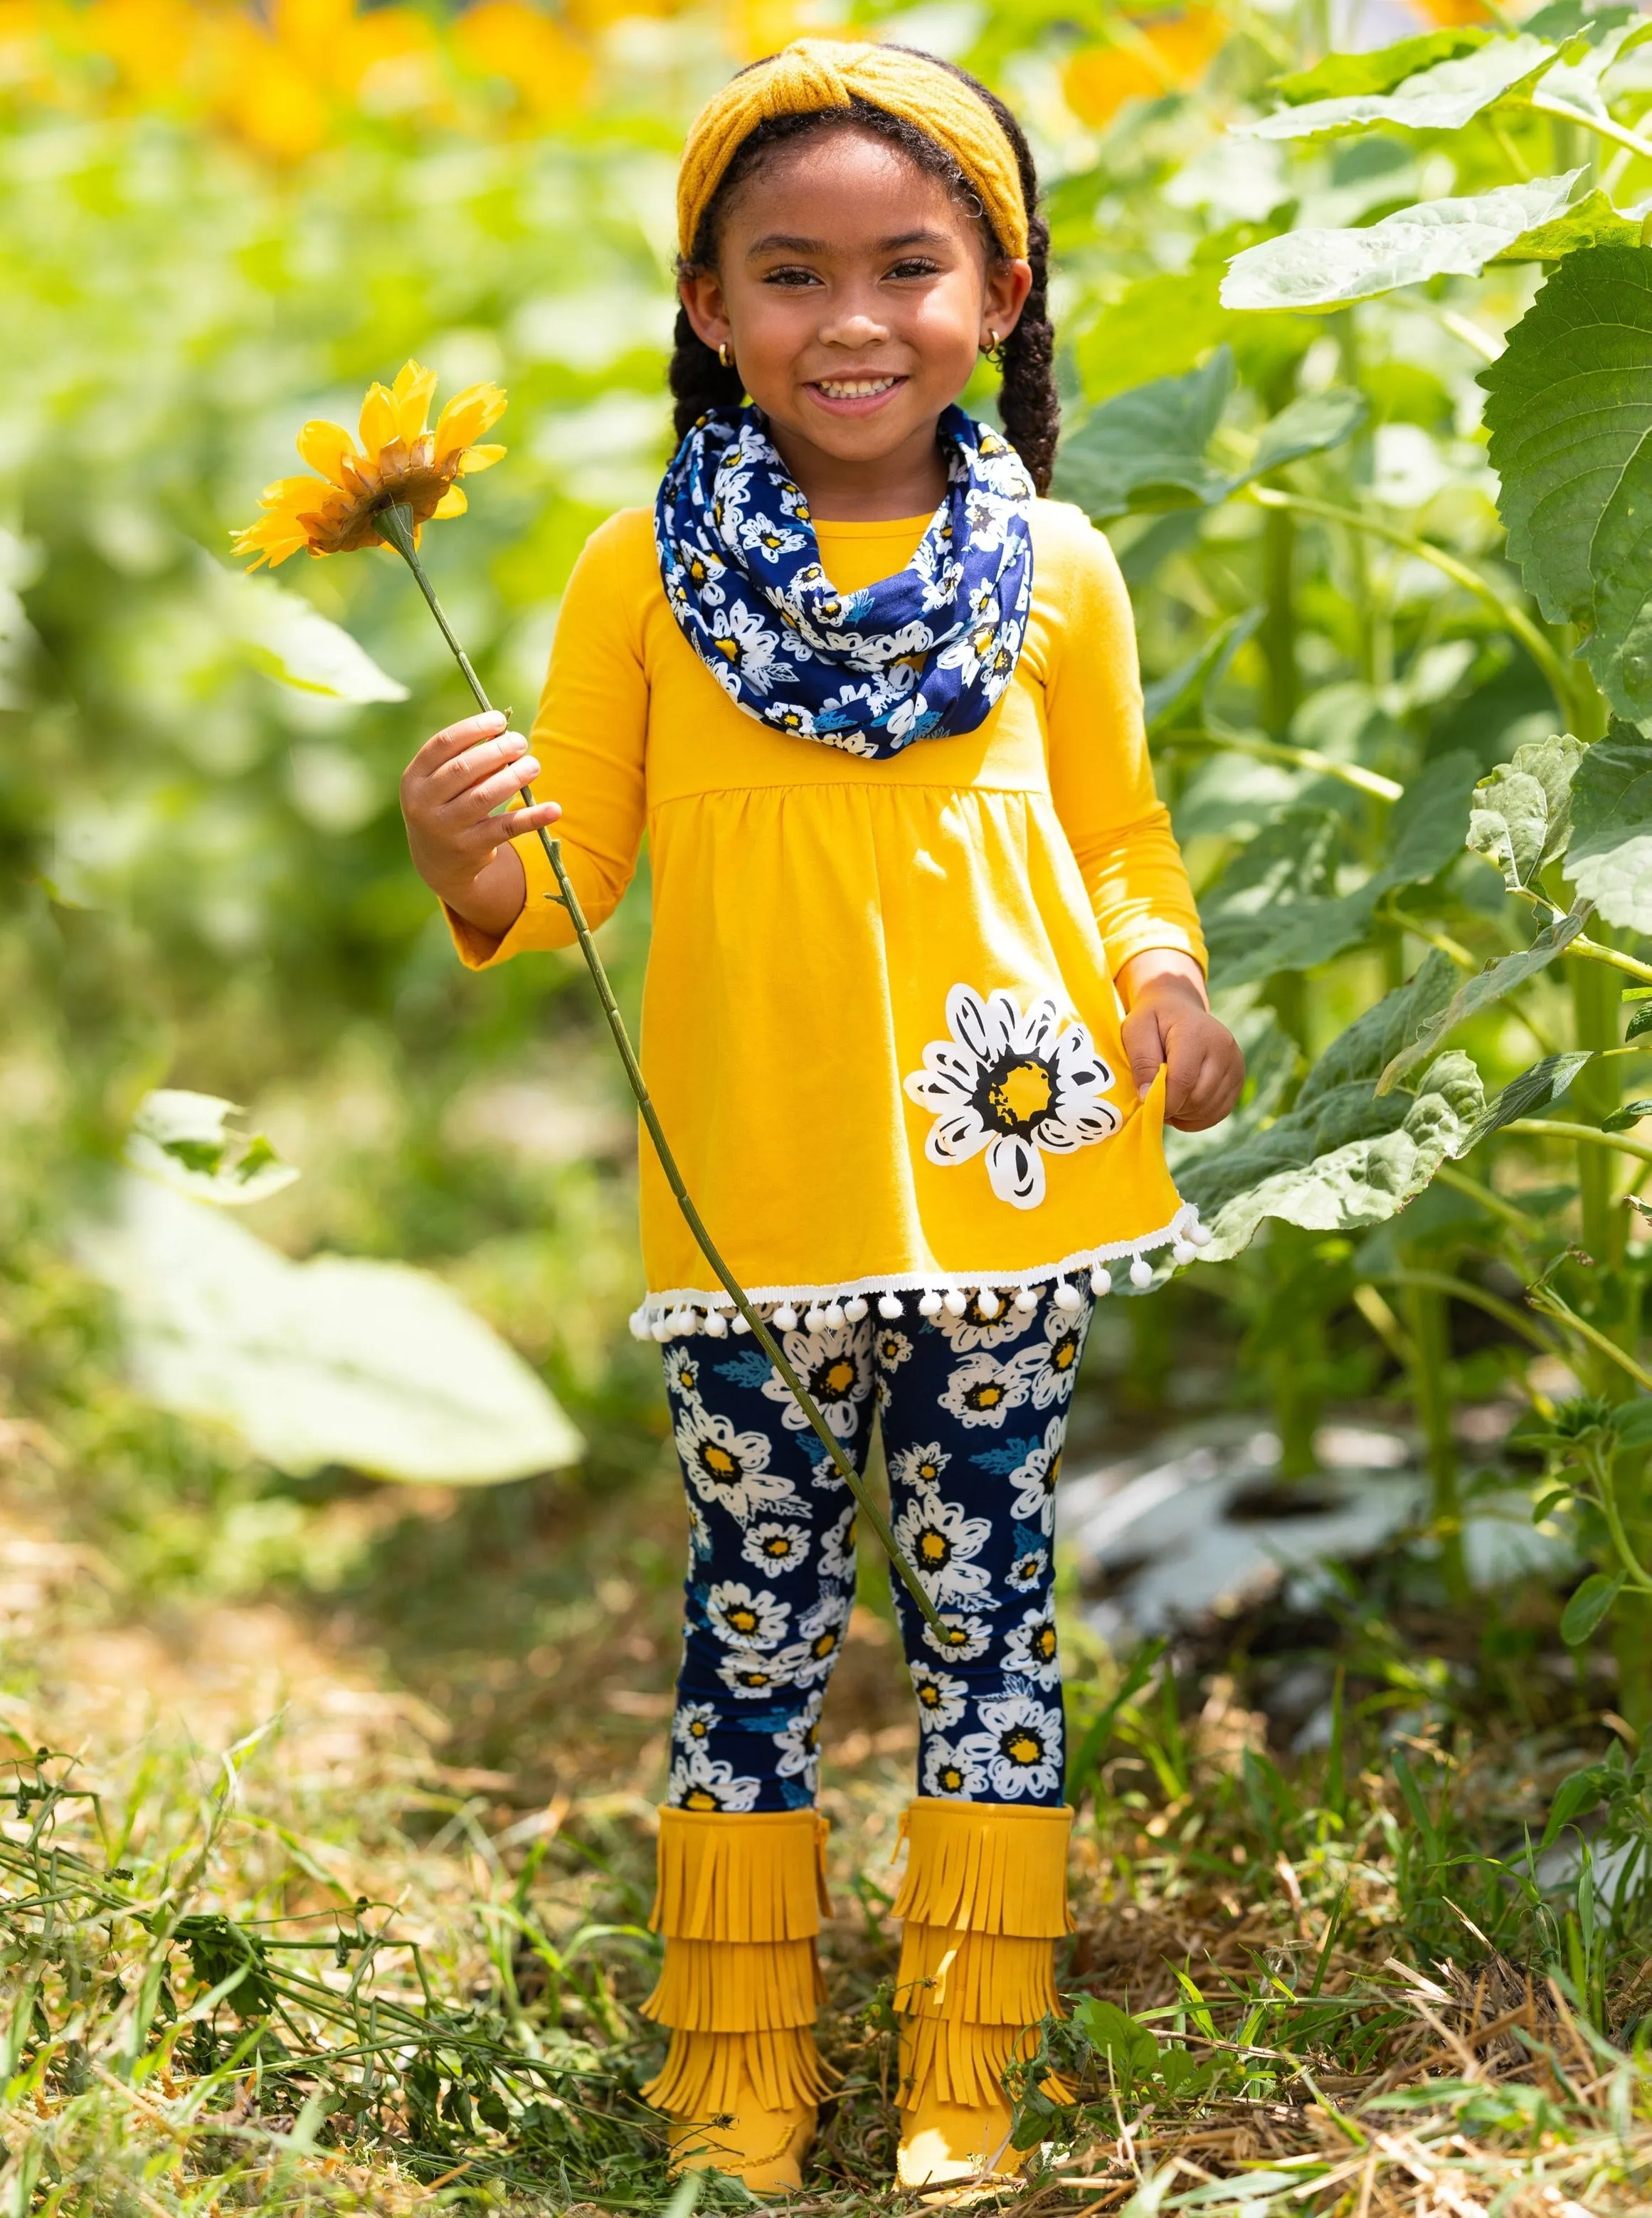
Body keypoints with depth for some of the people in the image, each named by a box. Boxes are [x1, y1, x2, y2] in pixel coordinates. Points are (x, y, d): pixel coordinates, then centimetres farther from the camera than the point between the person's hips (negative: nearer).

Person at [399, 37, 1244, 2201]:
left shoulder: (1056, 569, 1)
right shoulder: (647, 577, -2)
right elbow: (570, 875, 1)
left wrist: (1164, 968, -8)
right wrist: (476, 867, -21)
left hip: (1007, 1186, 1)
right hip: (760, 1196, -1)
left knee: (991, 1603, 10)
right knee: (755, 1612, 10)